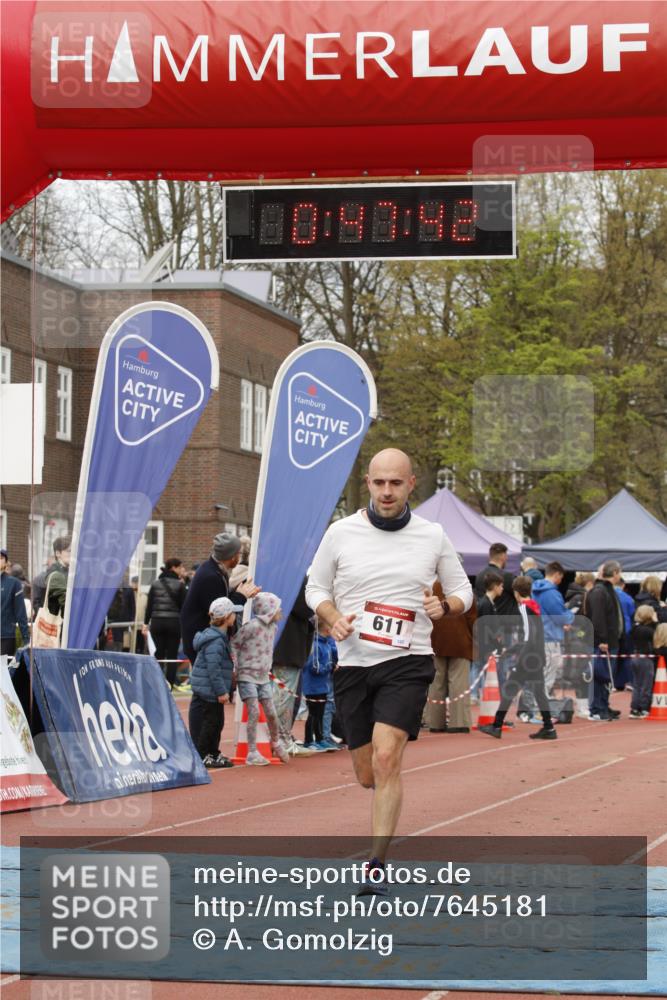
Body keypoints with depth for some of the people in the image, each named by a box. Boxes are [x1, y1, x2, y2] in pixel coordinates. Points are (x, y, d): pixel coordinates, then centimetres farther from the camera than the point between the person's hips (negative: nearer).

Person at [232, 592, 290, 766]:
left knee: (271, 713, 6)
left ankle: (276, 744, 30)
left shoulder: (272, 626, 7)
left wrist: (267, 669, 13)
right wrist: (235, 668, -13)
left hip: (263, 678, 7)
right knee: (254, 712, -11)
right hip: (247, 676, -7)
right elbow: (234, 645, -13)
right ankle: (252, 753, -5)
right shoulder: (252, 626, -16)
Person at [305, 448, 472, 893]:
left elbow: (463, 589, 13)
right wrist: (334, 618, -8)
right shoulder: (340, 532, 2)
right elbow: (316, 588, 12)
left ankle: (378, 866, -15)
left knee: (386, 758, -21)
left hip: (407, 662, -2)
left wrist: (445, 606, -10)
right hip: (353, 665, 2)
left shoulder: (433, 536, 2)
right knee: (368, 776, 8)